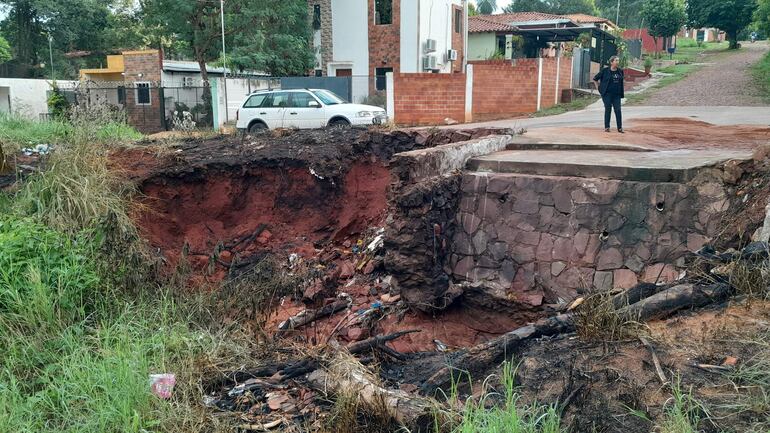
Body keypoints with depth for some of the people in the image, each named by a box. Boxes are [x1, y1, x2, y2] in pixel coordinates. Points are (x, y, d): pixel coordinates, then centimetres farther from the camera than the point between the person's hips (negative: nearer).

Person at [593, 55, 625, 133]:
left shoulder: (620, 71, 8)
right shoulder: (605, 70, -4)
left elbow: (621, 82, 19)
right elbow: (595, 79, 5)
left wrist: (622, 93, 14)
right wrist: (598, 88, 3)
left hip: (617, 95, 3)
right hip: (607, 94, -3)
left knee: (618, 110, -1)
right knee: (608, 110, 0)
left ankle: (620, 128, 3)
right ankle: (606, 127, 8)